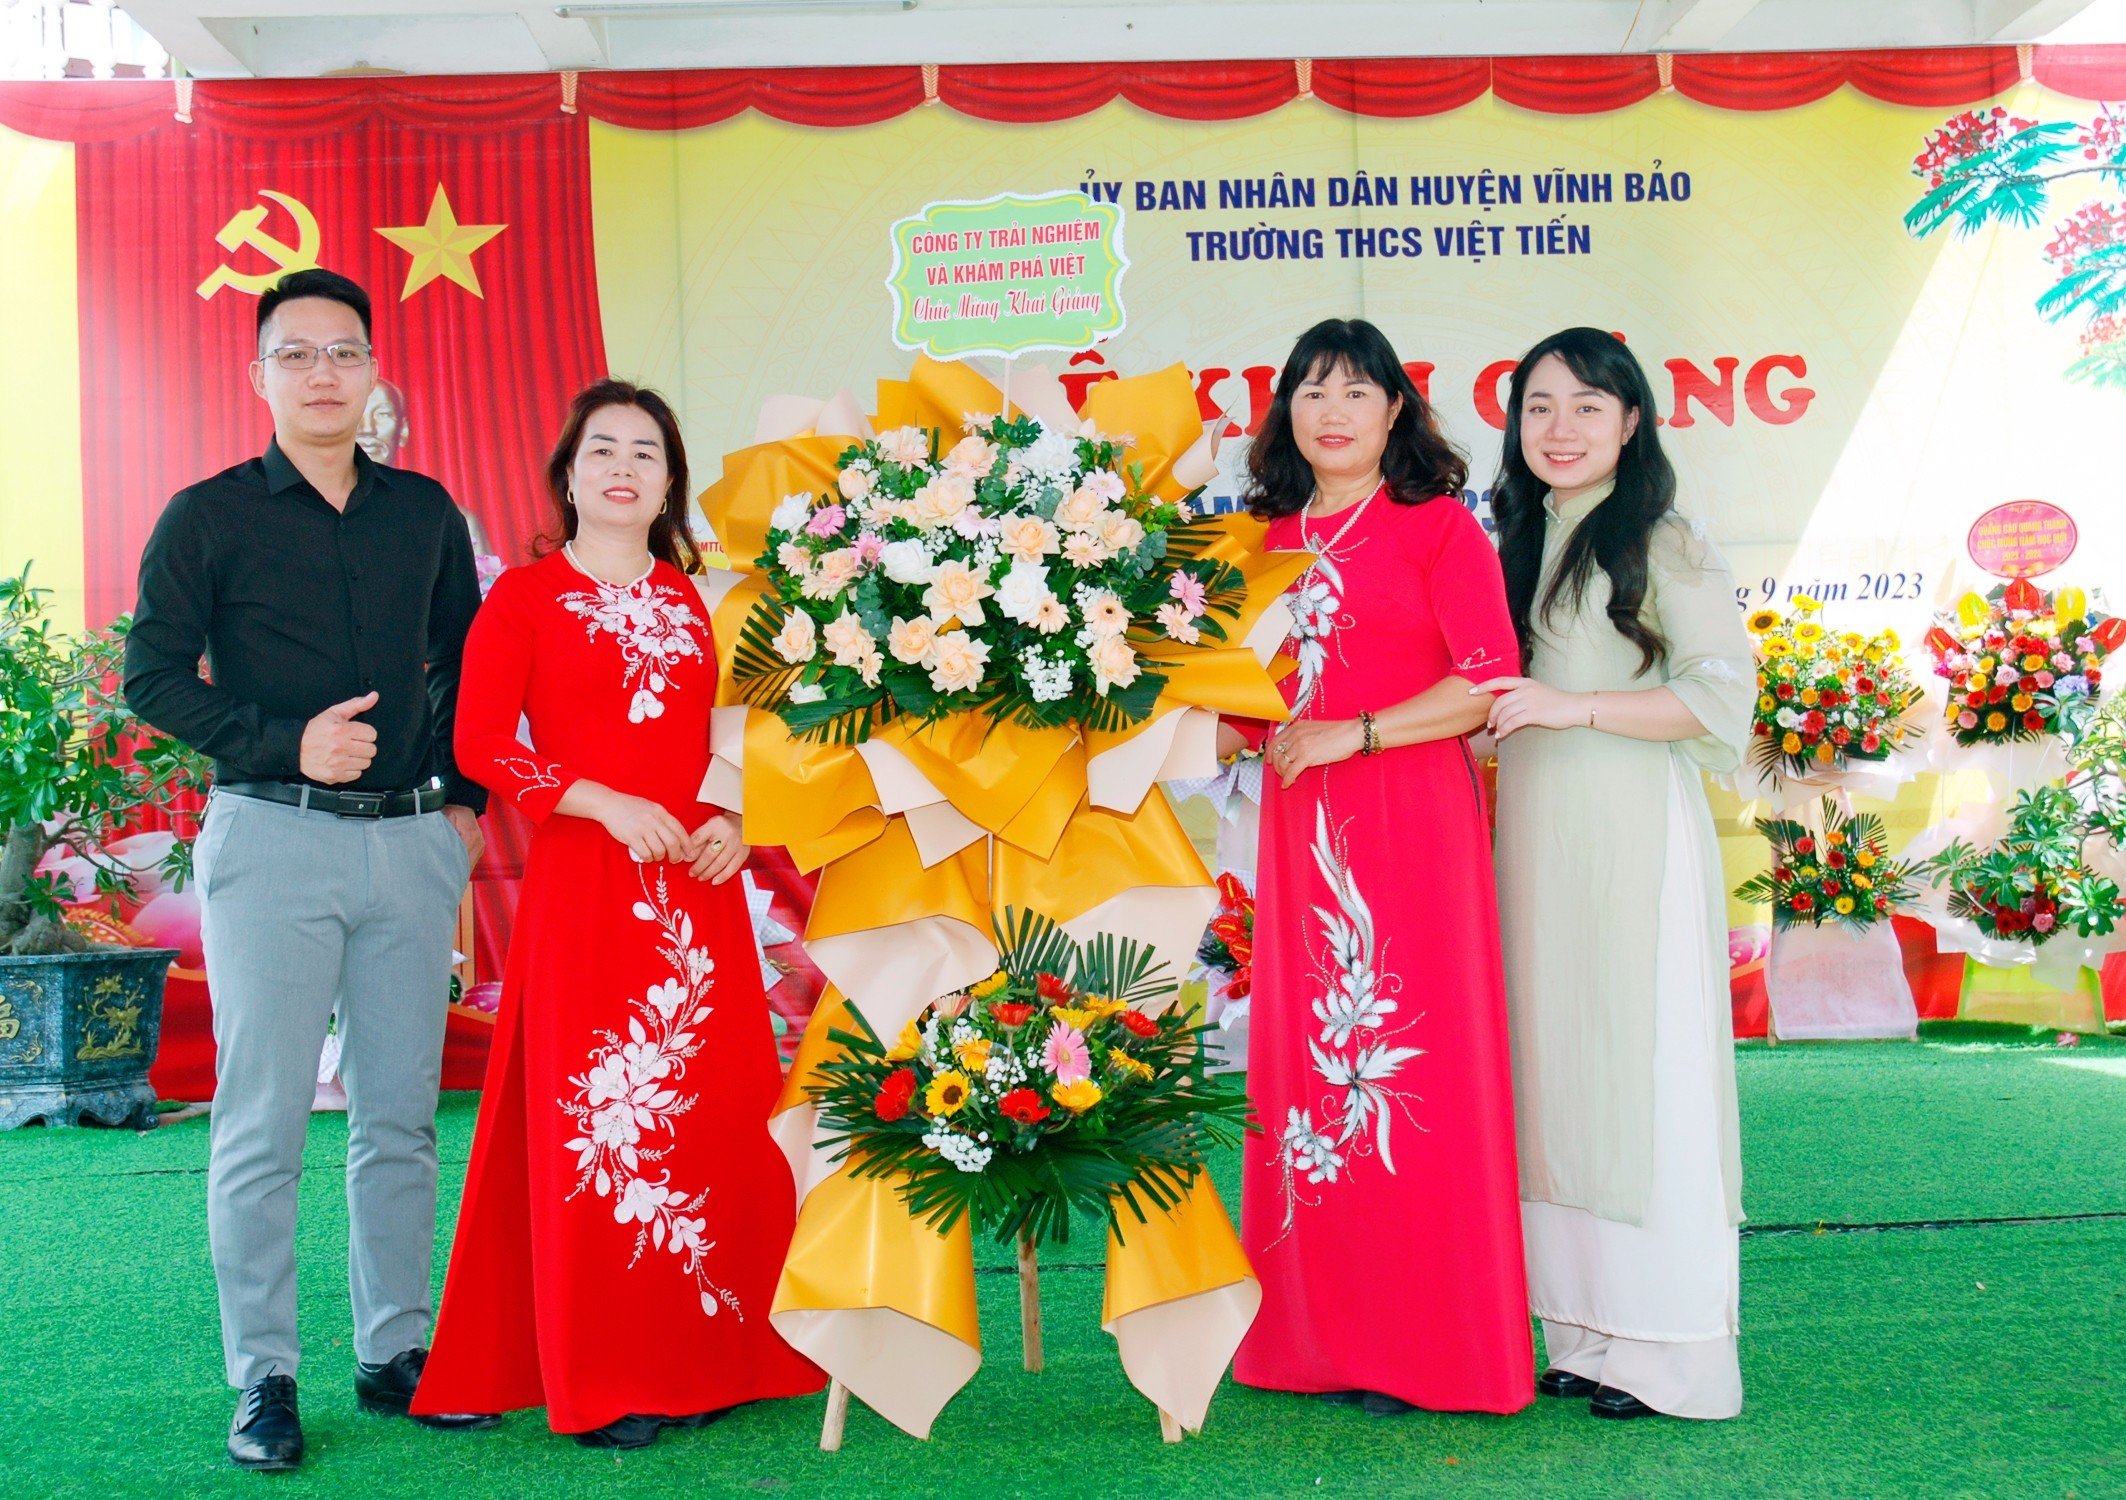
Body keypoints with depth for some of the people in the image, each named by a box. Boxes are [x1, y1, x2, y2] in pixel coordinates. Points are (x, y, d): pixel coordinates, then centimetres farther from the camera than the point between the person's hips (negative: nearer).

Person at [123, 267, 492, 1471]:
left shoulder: (424, 512, 13)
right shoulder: (211, 516, 2)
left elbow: (464, 669, 18)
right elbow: (154, 675, -1)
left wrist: (466, 801, 9)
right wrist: (286, 743, -12)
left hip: (414, 840, 3)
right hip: (272, 840, -3)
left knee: (401, 1116, 8)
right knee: (263, 1121, 0)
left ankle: (397, 1351, 19)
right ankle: (265, 1377, 10)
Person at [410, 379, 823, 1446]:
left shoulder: (693, 602, 16)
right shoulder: (523, 599, 4)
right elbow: (480, 740, -6)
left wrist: (733, 820, -2)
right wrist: (608, 804, -15)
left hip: (697, 885, 4)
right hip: (581, 886, -4)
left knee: (712, 1111, 4)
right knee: (595, 1118, -3)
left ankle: (708, 1355, 17)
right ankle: (601, 1380, 7)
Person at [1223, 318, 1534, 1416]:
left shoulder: (1439, 527, -1)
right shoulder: (1270, 538, 16)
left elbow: (1489, 684, -9)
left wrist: (1352, 734, -13)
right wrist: (1231, 728, 3)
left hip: (1413, 820, -5)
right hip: (1298, 827, 6)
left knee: (1407, 1067, -4)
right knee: (1302, 1062, 5)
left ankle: (1420, 1347, 6)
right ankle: (1321, 1335, 15)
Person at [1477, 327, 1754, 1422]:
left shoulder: (1664, 545, -4)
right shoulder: (1519, 543, 17)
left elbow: (1723, 695, -13)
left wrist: (1573, 707, -17)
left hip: (1633, 834, -7)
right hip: (1534, 839, 7)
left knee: (1642, 1073, -5)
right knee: (1554, 1073, 6)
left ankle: (1670, 1352, 4)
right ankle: (1592, 1335, 13)